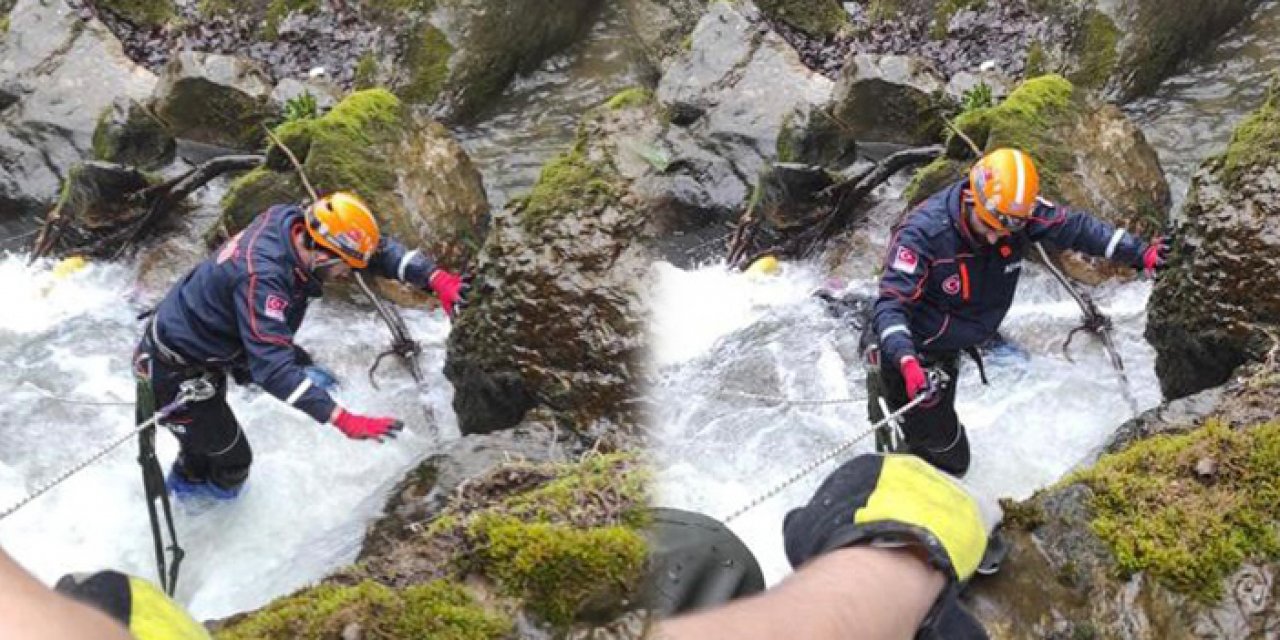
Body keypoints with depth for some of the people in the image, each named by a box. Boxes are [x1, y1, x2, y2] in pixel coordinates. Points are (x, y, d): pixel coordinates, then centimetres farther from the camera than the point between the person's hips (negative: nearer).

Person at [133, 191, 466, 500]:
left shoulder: (294, 221, -16)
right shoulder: (261, 276, -39)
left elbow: (377, 248, -7)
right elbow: (273, 369, -43)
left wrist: (435, 278, -21)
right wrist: (345, 420, -48)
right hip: (174, 373, -8)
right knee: (232, 460, 8)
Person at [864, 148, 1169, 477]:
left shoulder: (1017, 212, -15)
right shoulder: (923, 231, -31)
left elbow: (1074, 226, 0)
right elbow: (890, 305, -36)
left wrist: (1139, 254, 0)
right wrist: (908, 362, -52)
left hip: (946, 358, 7)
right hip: (900, 355, -7)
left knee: (952, 461, 20)